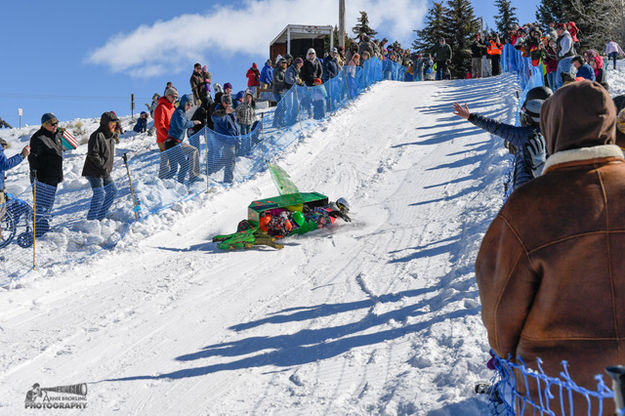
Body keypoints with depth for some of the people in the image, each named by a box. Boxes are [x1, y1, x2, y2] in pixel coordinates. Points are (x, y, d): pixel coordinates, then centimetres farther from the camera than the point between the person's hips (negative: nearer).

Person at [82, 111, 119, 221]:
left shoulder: (111, 136, 12)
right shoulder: (97, 135, -17)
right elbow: (93, 155, -22)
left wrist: (108, 169, 15)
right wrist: (103, 168, -21)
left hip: (105, 172, 10)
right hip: (94, 172, -9)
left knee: (112, 191, 11)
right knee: (99, 195, -12)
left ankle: (100, 217, 20)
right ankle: (91, 219, -3)